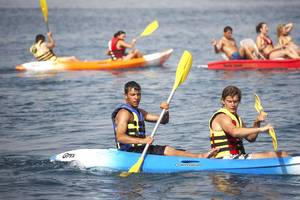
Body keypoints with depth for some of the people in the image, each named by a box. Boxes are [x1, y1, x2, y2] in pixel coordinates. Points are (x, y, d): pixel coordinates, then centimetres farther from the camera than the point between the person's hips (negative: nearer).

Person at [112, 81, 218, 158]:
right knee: (166, 150, -22)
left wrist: (165, 111, -5)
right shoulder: (124, 113, -11)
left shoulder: (139, 112, 20)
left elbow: (163, 120, 18)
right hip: (129, 152, -9)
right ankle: (200, 157, -31)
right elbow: (120, 137, -25)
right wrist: (142, 141, -35)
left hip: (139, 149, 9)